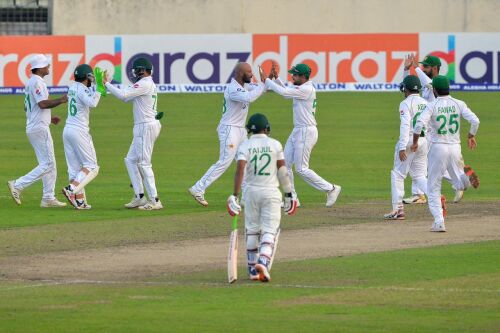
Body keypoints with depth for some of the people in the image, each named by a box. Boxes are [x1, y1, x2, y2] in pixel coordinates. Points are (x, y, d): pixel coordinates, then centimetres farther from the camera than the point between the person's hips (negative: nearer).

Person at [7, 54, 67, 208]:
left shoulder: (30, 83, 17)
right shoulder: (37, 82, -14)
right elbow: (43, 103, -25)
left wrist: (48, 118, 22)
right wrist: (61, 100, -14)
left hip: (32, 128, 10)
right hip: (40, 128, -10)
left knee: (48, 164, 11)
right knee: (47, 164, -9)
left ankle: (48, 198, 9)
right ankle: (18, 185, -13)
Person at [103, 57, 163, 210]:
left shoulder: (144, 84, -14)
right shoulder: (151, 85, 18)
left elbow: (122, 95, -22)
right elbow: (127, 97, 19)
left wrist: (106, 83, -12)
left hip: (146, 127, -10)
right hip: (143, 128, 10)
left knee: (144, 163, -9)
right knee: (131, 160, 14)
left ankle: (155, 201, -10)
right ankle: (139, 197, 13)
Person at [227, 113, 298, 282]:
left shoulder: (245, 146, -2)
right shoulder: (275, 145, 0)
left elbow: (240, 170, -14)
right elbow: (283, 171, -1)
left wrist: (235, 195, -18)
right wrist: (288, 194, 6)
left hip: (251, 192, 1)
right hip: (271, 192, -1)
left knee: (252, 231, 13)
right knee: (269, 231, -2)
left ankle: (252, 270, 17)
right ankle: (263, 262, -26)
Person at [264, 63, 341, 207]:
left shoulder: (307, 89, -18)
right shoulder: (300, 88, 12)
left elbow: (284, 92, -23)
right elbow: (286, 92, 25)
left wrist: (267, 80, -15)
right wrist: (276, 78, 14)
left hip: (306, 132, -10)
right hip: (297, 131, 10)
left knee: (301, 169, -8)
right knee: (285, 164, 8)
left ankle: (331, 189, 1)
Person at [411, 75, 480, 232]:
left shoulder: (432, 106, -8)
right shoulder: (459, 104, 1)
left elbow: (420, 124, -22)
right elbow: (475, 120, -9)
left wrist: (415, 142, -8)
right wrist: (471, 136, 9)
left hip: (438, 148, -3)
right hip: (455, 148, 3)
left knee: (433, 187, 9)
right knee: (460, 184, 17)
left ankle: (439, 223, -2)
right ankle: (467, 176, -20)